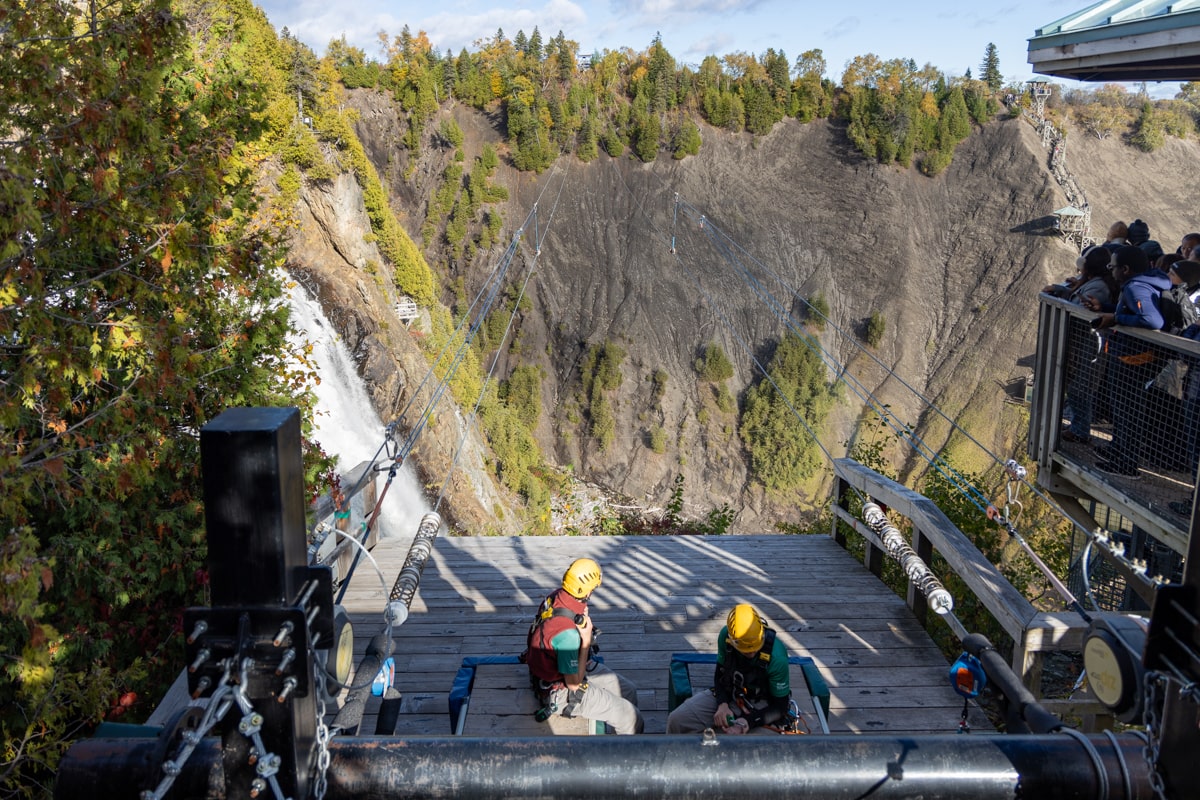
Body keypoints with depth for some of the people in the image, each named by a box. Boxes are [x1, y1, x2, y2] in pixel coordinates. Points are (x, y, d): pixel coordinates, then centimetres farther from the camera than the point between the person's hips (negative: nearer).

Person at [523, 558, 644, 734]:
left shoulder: (556, 596, -13)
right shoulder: (567, 633, -39)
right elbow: (574, 684, -26)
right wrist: (586, 641, -27)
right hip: (560, 690, -9)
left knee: (628, 690, 14)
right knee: (631, 719, -6)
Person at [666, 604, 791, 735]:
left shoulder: (776, 656, -28)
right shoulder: (725, 636, -16)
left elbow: (779, 707, -16)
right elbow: (720, 674, 1)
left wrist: (749, 721, -31)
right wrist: (722, 704, -17)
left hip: (761, 707, -3)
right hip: (728, 696, 3)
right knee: (676, 720, -16)